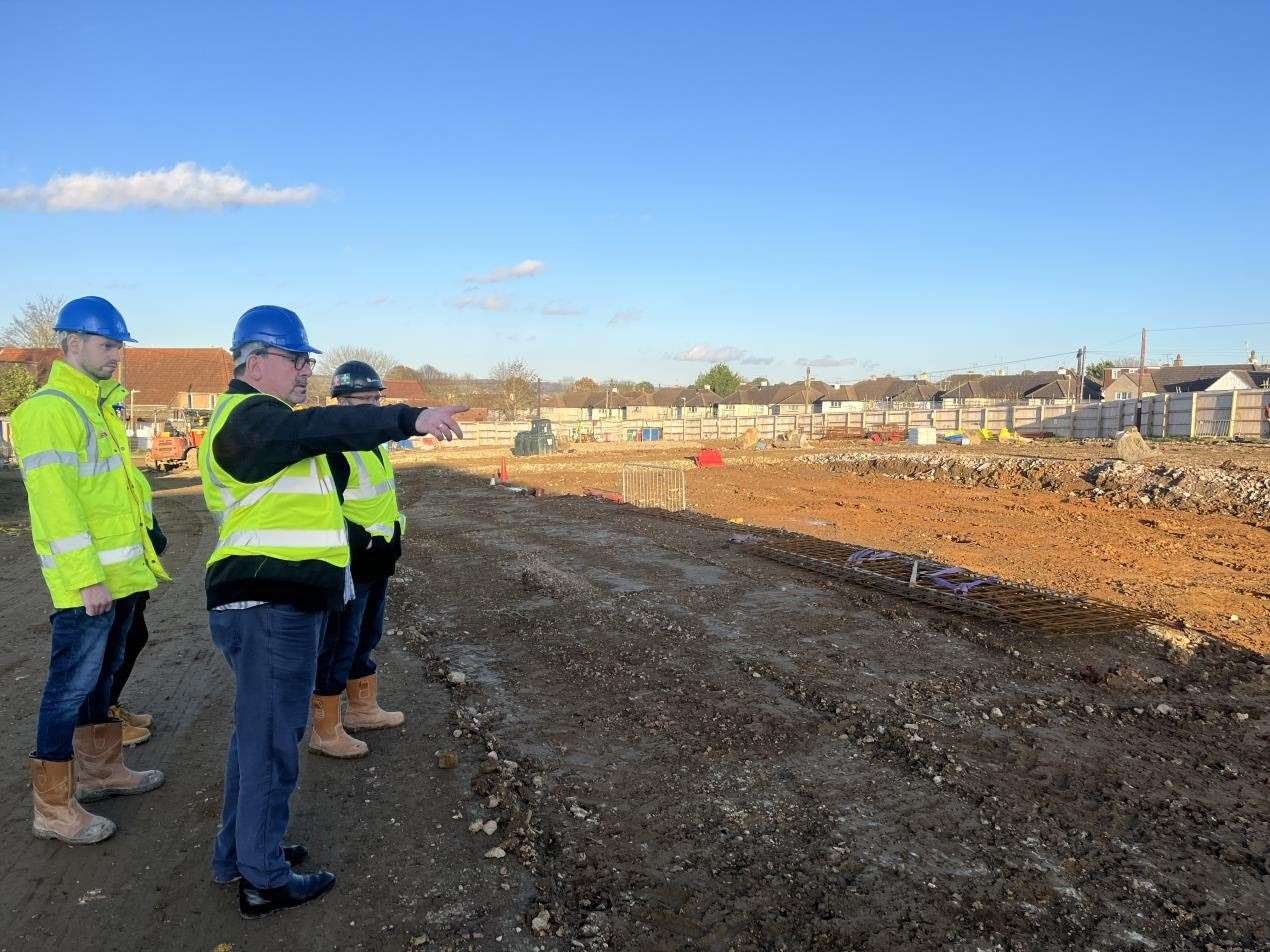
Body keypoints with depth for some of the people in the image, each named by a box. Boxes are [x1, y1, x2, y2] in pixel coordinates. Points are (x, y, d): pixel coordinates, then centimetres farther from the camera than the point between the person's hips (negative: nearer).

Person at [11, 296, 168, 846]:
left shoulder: (96, 405, 16)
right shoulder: (49, 409, -14)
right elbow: (54, 500, -21)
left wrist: (143, 551, 21)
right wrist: (86, 577, -24)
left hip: (121, 572, 10)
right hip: (87, 580, -9)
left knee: (101, 674, 19)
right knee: (72, 683, -2)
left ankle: (99, 769, 34)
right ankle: (53, 807, 8)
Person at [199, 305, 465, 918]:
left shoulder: (260, 419, 22)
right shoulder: (249, 416, -14)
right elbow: (325, 428, -32)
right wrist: (409, 420, -40)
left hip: (268, 603, 11)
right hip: (271, 606, -11)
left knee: (256, 731, 21)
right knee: (271, 738, 0)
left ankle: (238, 854, 36)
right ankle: (264, 879, 14)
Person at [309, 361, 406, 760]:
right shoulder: (333, 447, -19)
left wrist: (393, 537, 21)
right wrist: (364, 540, -25)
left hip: (376, 562, 10)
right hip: (350, 564, -10)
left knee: (366, 637, 21)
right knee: (338, 645, -1)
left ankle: (363, 709, 37)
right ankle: (325, 731, 11)